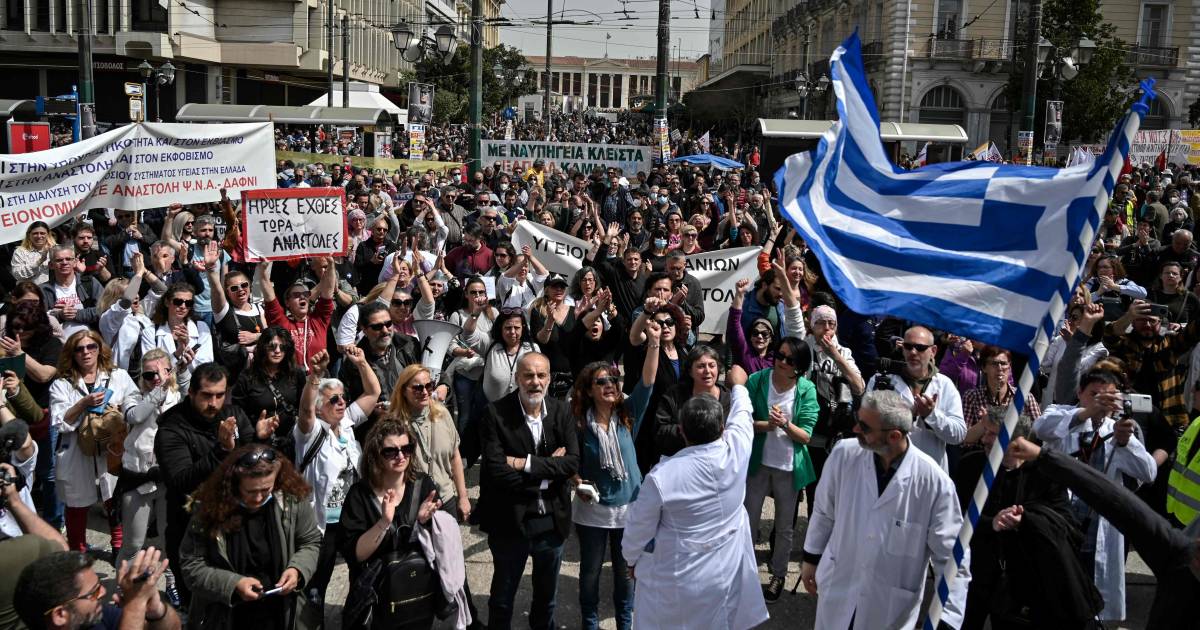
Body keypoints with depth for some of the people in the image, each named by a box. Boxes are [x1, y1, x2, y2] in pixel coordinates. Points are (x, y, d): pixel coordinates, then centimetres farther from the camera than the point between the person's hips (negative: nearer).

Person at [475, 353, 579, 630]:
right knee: (502, 599, 17)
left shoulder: (561, 412, -3)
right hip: (510, 522, -3)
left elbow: (573, 462, -12)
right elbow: (497, 470, -22)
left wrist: (527, 463, -21)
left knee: (546, 597, 23)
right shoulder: (496, 413, -14)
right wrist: (548, 468, -16)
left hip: (553, 521, 3)